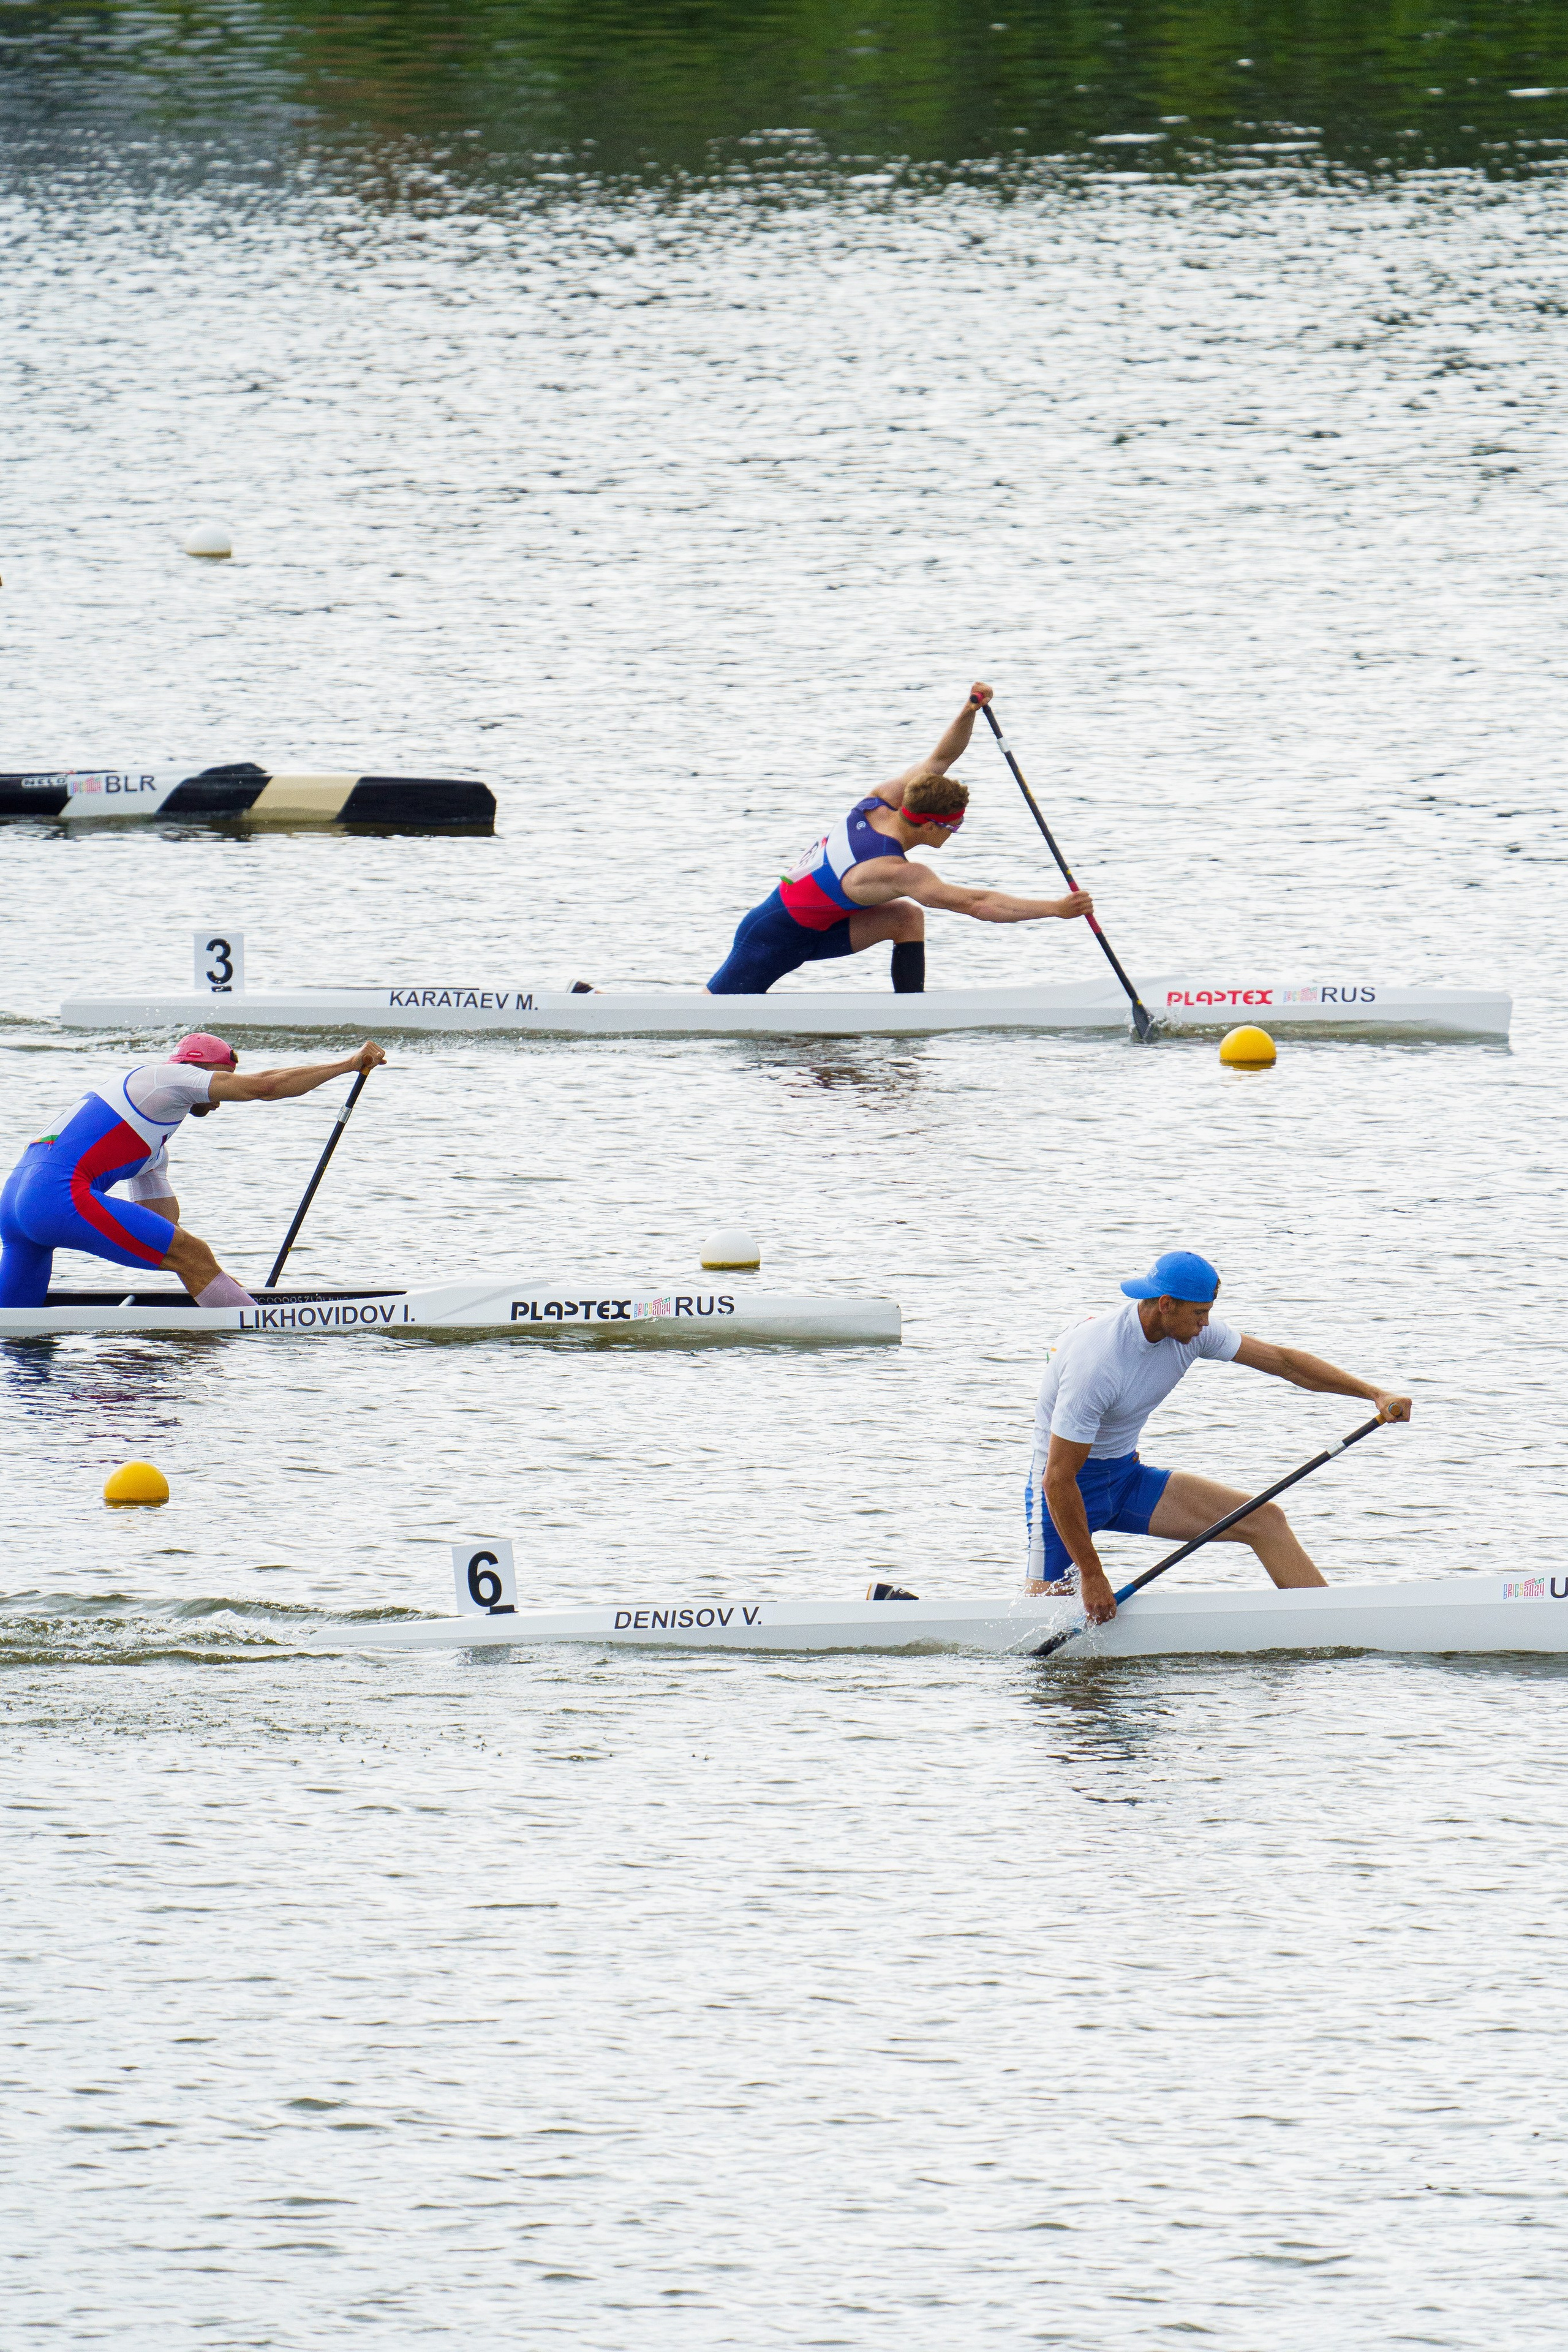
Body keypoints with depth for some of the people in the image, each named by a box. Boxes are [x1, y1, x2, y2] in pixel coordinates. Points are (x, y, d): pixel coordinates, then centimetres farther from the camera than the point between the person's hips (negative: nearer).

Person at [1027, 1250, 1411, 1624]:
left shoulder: (1193, 1332, -8)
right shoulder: (1096, 1363, -30)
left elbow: (1282, 1361, 2)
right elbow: (1058, 1481, -28)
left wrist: (1373, 1393, -6)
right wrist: (1092, 1576, -26)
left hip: (1127, 1476, 7)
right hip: (1074, 1484, -7)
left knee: (1264, 1519, -8)